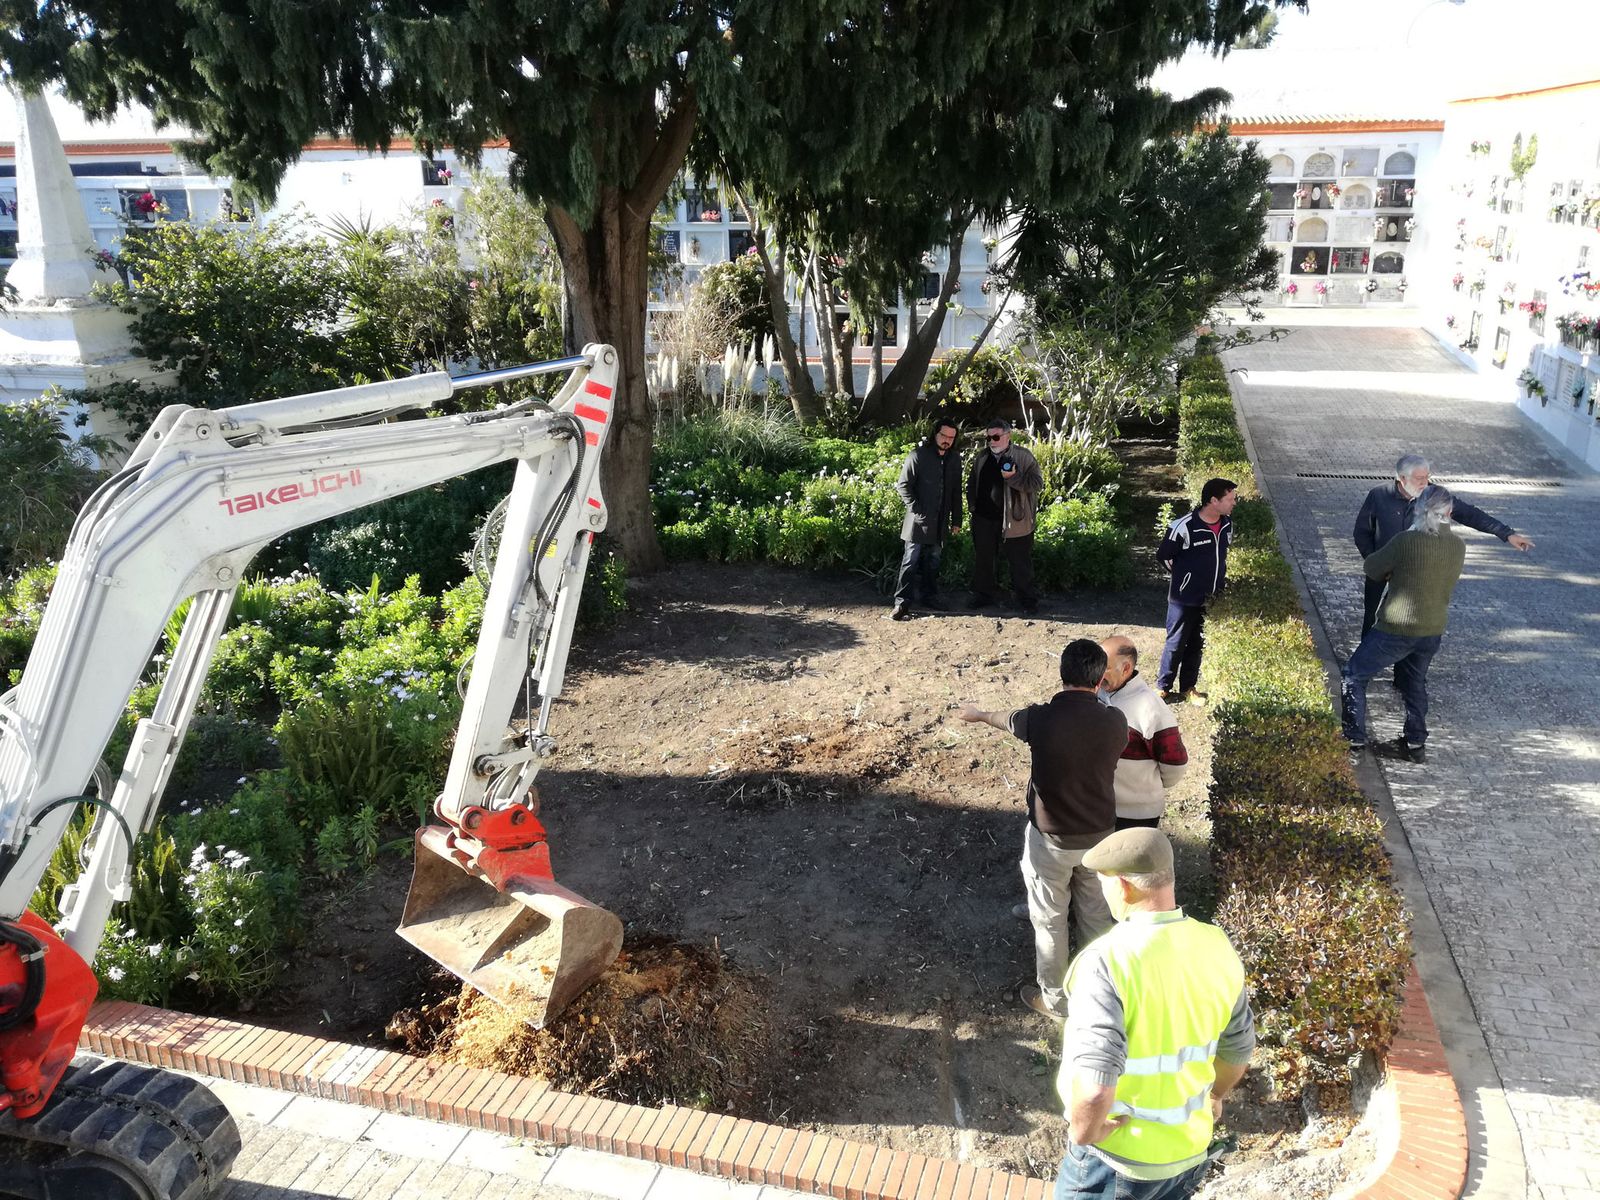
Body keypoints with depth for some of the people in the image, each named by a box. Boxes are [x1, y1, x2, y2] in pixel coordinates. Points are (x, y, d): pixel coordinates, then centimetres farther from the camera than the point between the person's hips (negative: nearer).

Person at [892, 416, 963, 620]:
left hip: (940, 522, 5)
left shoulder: (954, 459, 9)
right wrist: (916, 509, -12)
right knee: (911, 561, -4)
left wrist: (956, 520, 12)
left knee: (933, 562, 12)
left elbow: (956, 491, 14)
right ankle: (902, 603, -3)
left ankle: (929, 597, 22)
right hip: (919, 520, -5)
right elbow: (903, 485, -6)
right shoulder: (918, 456, -8)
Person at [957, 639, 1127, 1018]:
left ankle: (1054, 998, 32)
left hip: (1051, 839, -3)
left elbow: (1008, 720, 0)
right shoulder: (1115, 722, -16)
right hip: (1099, 835, 3)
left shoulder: (1041, 719, -23)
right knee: (1097, 915, 23)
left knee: (1050, 920, 16)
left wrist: (979, 714, 24)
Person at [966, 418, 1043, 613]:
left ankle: (1026, 599, 13)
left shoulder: (1024, 457, -5)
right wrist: (972, 505, 10)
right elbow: (972, 483, 22)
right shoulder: (981, 458, 10)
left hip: (1014, 520, -4)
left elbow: (1037, 483, -11)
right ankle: (985, 594, 27)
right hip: (984, 519, 4)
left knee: (1020, 562, 3)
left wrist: (1013, 478, -22)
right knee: (983, 560, 12)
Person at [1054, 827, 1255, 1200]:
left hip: (1116, 1155, -5)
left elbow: (1094, 1088, -37)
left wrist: (1083, 1133, -16)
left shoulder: (1106, 962, -29)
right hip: (1188, 1149, 5)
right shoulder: (1217, 949, -9)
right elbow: (1238, 1050, 7)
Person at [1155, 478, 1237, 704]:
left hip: (1212, 599, 6)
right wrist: (1183, 576, 2)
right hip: (1185, 599, -6)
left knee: (1198, 644, 17)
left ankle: (1187, 687, 31)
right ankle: (1163, 688, 22)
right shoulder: (1184, 527, -23)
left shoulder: (1227, 524, -2)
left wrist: (1220, 578, 14)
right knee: (1176, 644, 6)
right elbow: (1163, 556, -10)